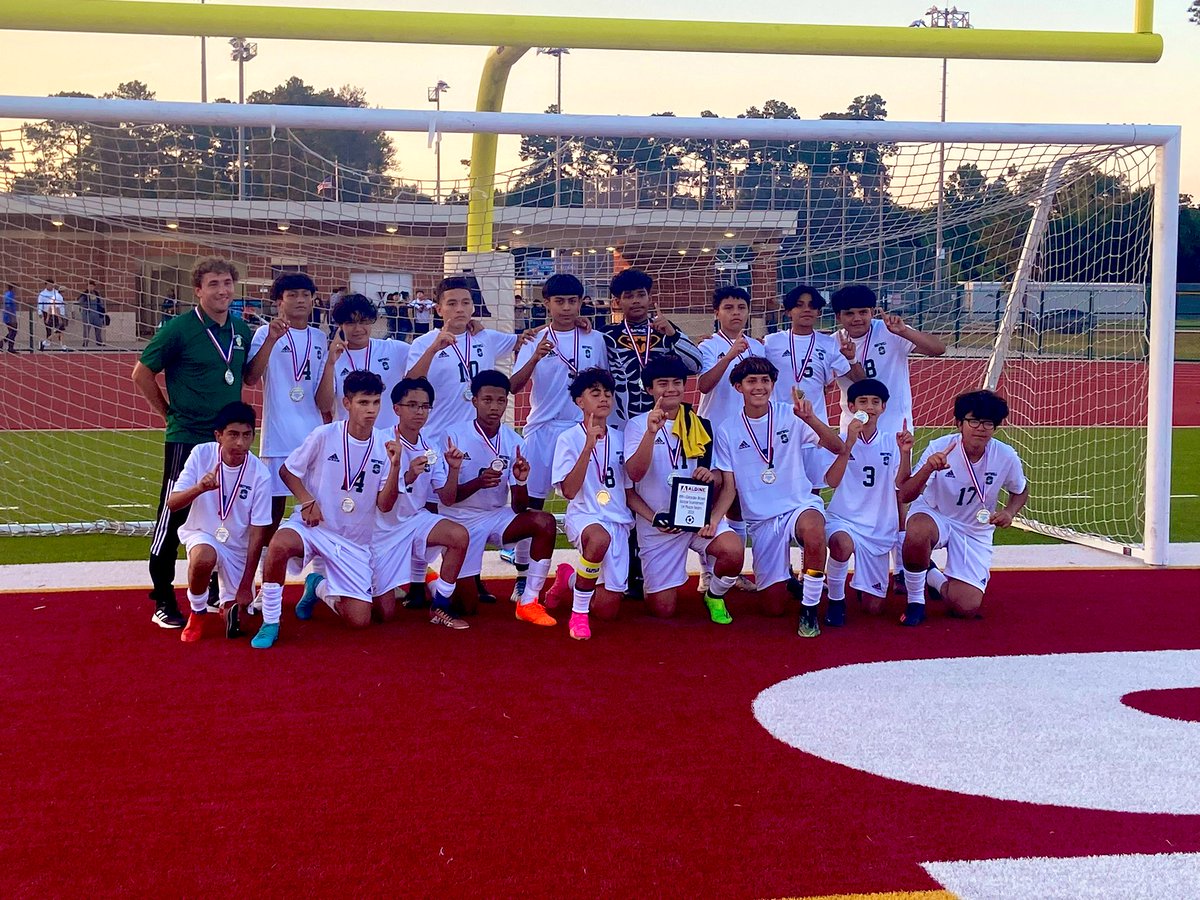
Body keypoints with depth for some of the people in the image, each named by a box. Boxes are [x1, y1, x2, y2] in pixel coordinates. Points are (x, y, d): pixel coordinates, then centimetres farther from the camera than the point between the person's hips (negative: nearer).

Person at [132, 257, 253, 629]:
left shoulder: (242, 330, 5)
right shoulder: (179, 328, -11)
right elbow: (142, 374, -4)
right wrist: (169, 412, -2)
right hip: (186, 438, -6)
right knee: (174, 516, 0)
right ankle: (163, 601, 9)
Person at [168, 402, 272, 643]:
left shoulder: (260, 474, -18)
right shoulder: (201, 455, -16)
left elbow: (257, 533, -12)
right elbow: (172, 503, -17)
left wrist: (246, 585, -12)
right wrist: (200, 488, -38)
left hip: (238, 547, 1)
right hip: (202, 534, -1)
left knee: (234, 616, -2)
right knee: (204, 557, -37)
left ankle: (228, 601, 36)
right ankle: (197, 612, -7)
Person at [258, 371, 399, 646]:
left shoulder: (385, 445, -5)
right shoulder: (325, 435, -11)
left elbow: (384, 505, -8)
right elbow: (287, 471, 1)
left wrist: (395, 467, -23)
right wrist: (307, 501, -15)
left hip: (354, 542, 3)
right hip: (312, 526, -2)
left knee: (359, 620, -5)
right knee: (280, 545, -38)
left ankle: (319, 587, 27)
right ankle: (270, 622, -17)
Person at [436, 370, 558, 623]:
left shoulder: (514, 442, -5)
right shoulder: (454, 437, -14)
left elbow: (519, 507, -8)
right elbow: (446, 497, -16)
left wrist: (521, 481, -29)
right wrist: (478, 482, -33)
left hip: (497, 516, 3)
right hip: (461, 521, -3)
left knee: (545, 522, -26)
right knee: (468, 606, -4)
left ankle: (528, 602, -17)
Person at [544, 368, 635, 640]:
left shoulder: (619, 439, 9)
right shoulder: (569, 439, -4)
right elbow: (569, 491, -15)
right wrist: (588, 447, -22)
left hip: (618, 521, 4)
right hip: (583, 516, -4)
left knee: (607, 609, -3)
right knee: (599, 538, -42)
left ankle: (570, 580, 31)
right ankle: (578, 613, -20)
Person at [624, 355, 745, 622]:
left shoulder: (701, 426, 6)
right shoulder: (638, 425, -3)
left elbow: (719, 480, 9)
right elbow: (635, 473, -18)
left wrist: (711, 476, -15)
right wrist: (651, 432, -32)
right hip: (656, 522, -1)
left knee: (734, 550, -30)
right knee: (663, 609, -3)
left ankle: (715, 595, 3)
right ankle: (650, 581, 34)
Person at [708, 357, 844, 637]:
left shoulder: (790, 416, -6)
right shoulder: (727, 431, -1)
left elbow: (837, 448, -14)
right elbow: (729, 487, 0)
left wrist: (810, 418, -31)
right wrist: (713, 517, -18)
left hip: (800, 505, -2)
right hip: (760, 520, 2)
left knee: (813, 529, -41)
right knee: (774, 608, -1)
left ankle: (809, 609, -18)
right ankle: (784, 576, 38)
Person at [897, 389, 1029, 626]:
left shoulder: (1006, 457, -16)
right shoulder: (939, 448, -22)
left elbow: (1021, 492, 6)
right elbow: (905, 496, -26)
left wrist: (1009, 512, -16)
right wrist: (928, 468, -45)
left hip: (976, 530, 2)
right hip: (933, 516, -2)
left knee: (967, 608, -13)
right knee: (918, 532, -41)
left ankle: (935, 578, 23)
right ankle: (915, 601, -13)